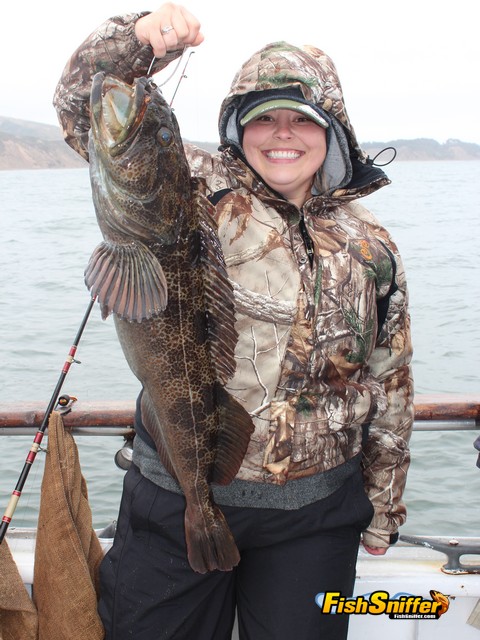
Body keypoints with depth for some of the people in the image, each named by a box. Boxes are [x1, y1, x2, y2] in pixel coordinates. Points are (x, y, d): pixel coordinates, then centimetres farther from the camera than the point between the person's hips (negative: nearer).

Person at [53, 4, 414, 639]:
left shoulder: (372, 251, 3)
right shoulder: (198, 189, -4)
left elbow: (389, 390, 10)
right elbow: (84, 106, -7)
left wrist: (383, 511, 15)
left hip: (310, 519, 2)